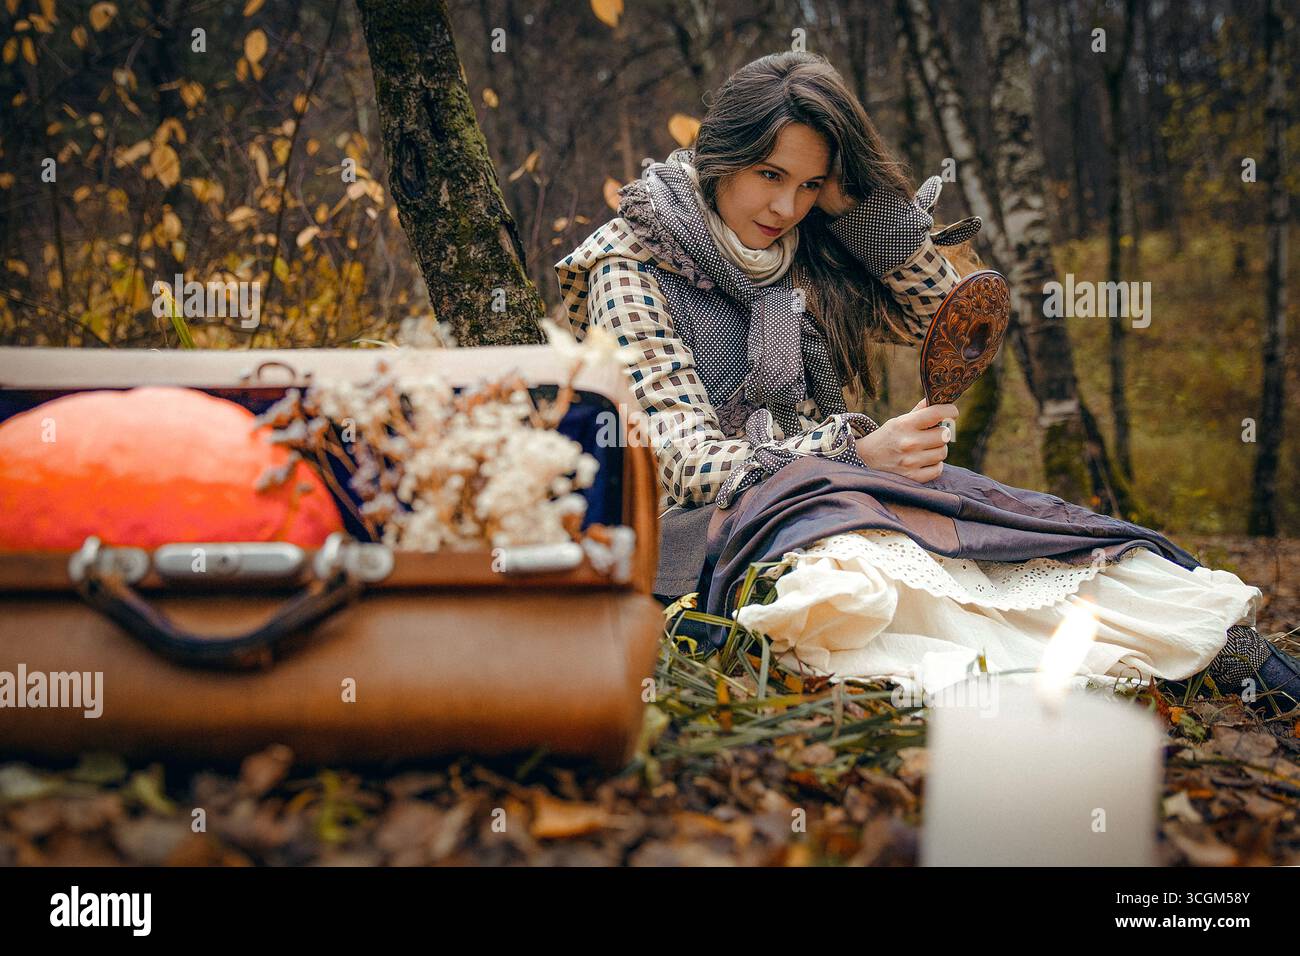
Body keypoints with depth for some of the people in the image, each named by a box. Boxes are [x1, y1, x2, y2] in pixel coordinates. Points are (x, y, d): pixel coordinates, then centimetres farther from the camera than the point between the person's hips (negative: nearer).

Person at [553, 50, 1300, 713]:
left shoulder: (806, 257, 14)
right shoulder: (632, 268, -3)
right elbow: (685, 460, -13)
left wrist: (857, 203, 2)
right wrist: (857, 456, -24)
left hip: (833, 494, 6)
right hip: (719, 522, -6)